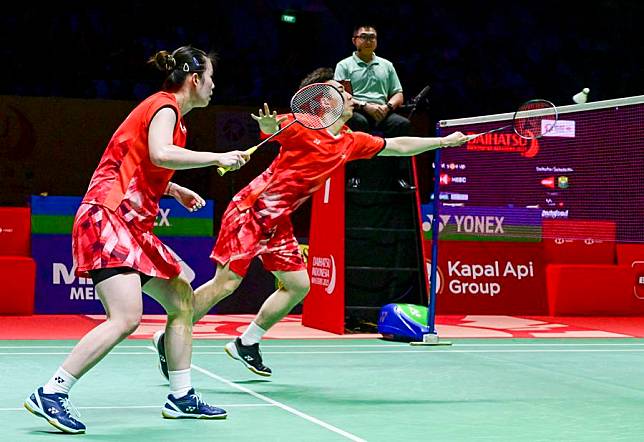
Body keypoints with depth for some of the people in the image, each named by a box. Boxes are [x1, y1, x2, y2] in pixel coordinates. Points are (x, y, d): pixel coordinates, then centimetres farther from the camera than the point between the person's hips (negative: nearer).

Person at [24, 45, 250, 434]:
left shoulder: (172, 114, 20)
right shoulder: (164, 105, -7)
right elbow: (160, 154, -28)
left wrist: (176, 190, 21)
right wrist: (217, 158, -20)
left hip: (133, 226, 11)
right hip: (107, 217, -11)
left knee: (183, 300, 14)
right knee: (126, 318, -22)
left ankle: (181, 397, 20)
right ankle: (50, 394, -17)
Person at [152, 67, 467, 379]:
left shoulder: (351, 142, 9)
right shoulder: (303, 126, -12)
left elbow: (397, 146, 19)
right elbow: (270, 128, -26)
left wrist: (444, 141, 22)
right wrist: (267, 123, -50)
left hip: (277, 221, 8)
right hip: (251, 209, -8)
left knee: (298, 285, 6)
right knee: (226, 283, -12)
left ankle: (246, 343, 17)